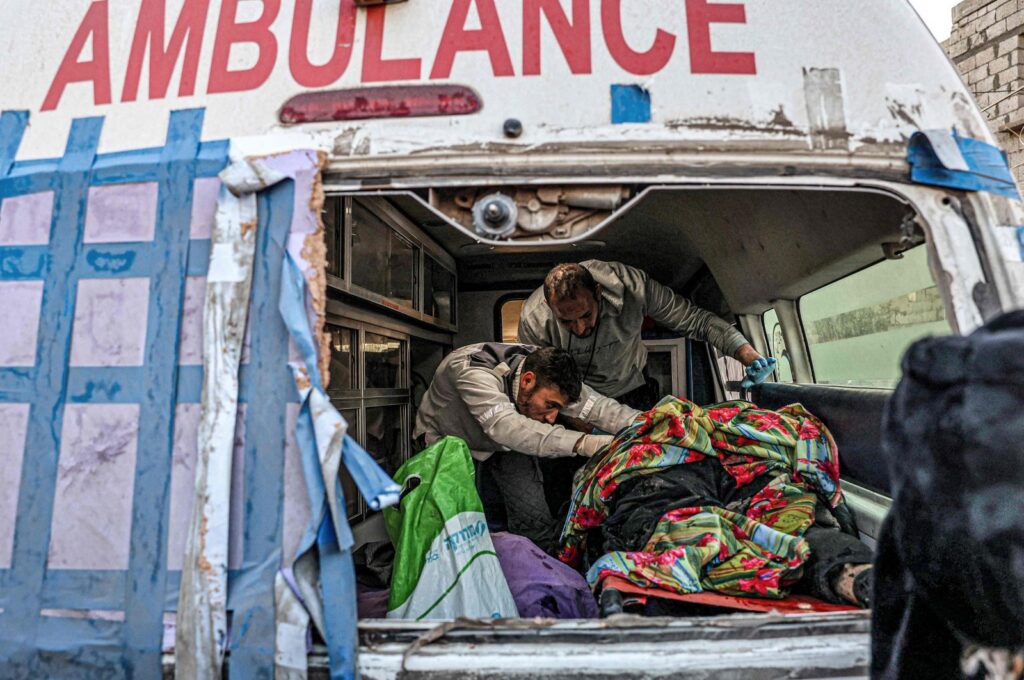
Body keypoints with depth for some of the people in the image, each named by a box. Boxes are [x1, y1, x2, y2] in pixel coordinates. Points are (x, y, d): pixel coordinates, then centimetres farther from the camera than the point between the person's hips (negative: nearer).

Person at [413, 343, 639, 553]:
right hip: (449, 438, -3)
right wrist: (582, 443, -66)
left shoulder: (548, 374, -25)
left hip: (506, 440, 4)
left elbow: (598, 405, -29)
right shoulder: (473, 371, -43)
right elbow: (505, 426, -57)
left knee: (535, 517, -10)